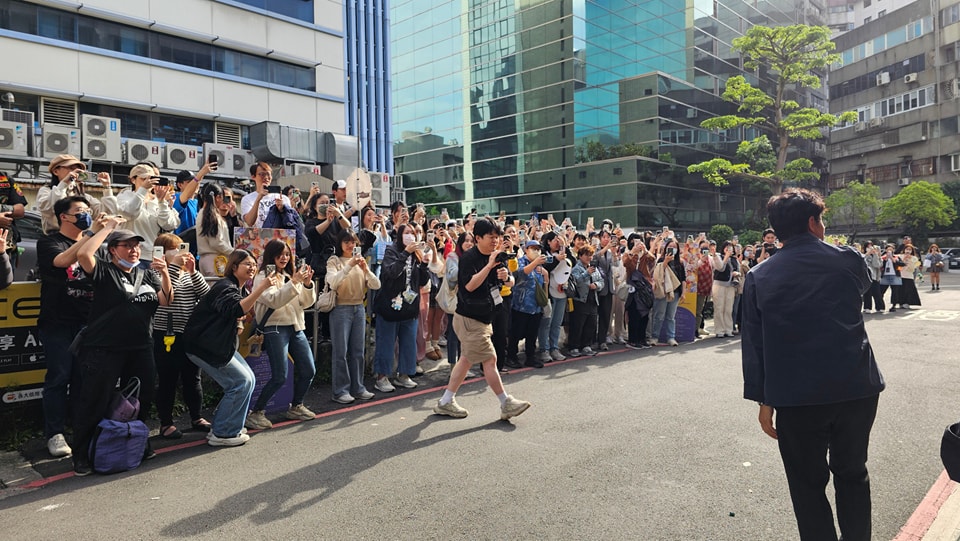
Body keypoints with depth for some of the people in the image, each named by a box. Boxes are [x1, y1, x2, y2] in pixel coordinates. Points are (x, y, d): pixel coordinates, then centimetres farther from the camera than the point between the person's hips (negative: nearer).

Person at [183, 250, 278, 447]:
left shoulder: (241, 289, 14)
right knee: (241, 382, -11)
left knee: (248, 379, 8)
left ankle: (221, 427, 19)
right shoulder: (225, 287, -18)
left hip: (222, 345, 10)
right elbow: (237, 309, -40)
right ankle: (222, 434, 0)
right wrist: (261, 287, -45)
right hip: (205, 346, -10)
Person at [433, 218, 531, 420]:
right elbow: (470, 285, -25)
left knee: (466, 360, 13)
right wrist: (490, 266, -28)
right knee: (489, 359, -4)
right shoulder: (469, 257, -15)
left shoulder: (496, 256, 8)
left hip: (482, 318, 9)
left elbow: (511, 282, 12)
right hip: (469, 319, -9)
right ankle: (506, 404, 5)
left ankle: (445, 402, 22)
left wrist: (506, 276, -11)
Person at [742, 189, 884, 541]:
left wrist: (763, 400, 4)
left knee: (808, 484, 13)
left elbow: (754, 343, -3)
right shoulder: (848, 259, -1)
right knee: (852, 474, 21)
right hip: (857, 388, 2)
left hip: (796, 396, -1)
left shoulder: (759, 277, -2)